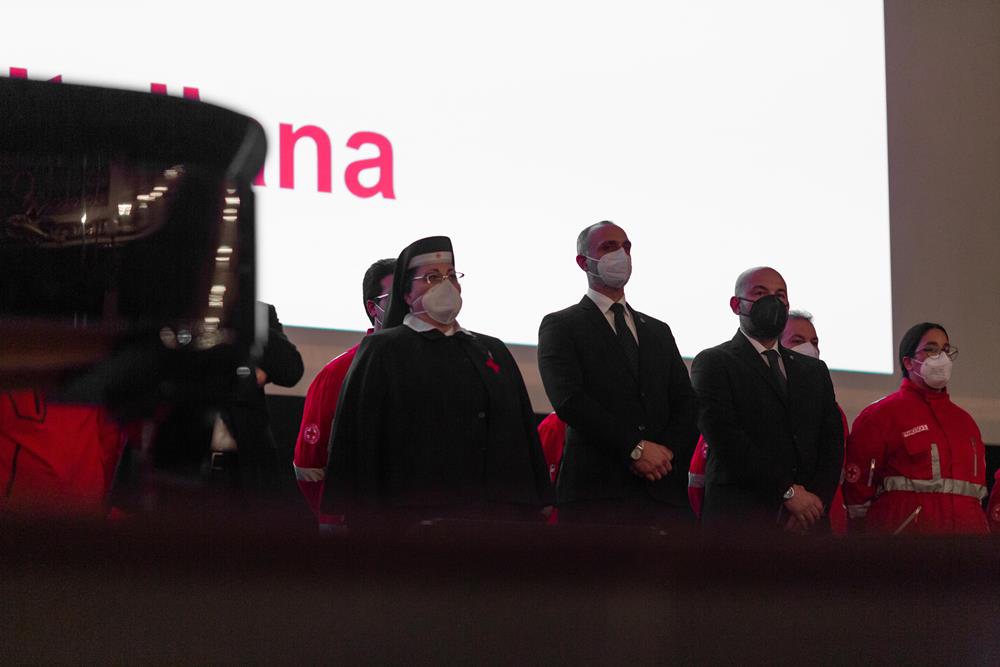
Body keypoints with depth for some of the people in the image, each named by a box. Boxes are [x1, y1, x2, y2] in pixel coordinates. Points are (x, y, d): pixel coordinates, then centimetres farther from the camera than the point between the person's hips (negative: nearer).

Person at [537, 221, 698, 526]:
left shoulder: (658, 331, 25)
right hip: (595, 491, -4)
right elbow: (568, 400, -8)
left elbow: (686, 404, 16)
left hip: (664, 489, 4)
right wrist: (635, 448, -13)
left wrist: (668, 450, -5)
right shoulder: (560, 326, 8)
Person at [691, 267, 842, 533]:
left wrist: (815, 500, -6)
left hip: (807, 521, 4)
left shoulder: (814, 370, 22)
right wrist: (788, 491, -11)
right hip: (740, 519, -4)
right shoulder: (713, 362, 5)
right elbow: (726, 438, -8)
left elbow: (832, 442, 12)